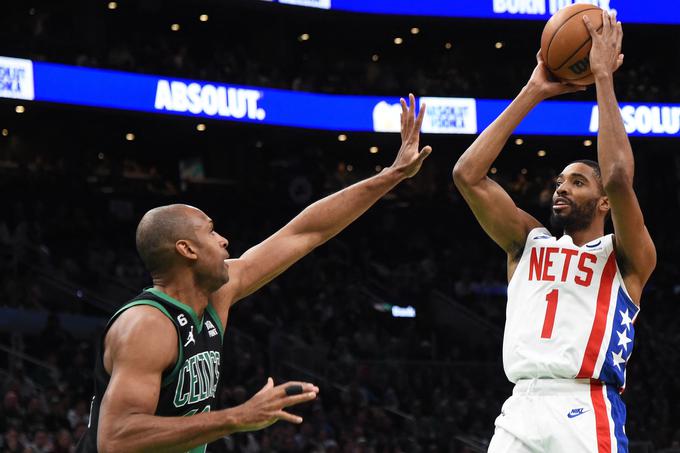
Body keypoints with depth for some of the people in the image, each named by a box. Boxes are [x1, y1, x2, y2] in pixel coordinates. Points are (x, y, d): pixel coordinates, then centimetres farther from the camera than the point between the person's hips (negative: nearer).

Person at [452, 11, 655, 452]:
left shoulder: (626, 257, 7)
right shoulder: (529, 243, 20)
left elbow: (619, 178, -12)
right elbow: (468, 175, 10)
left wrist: (604, 78, -5)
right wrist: (533, 93, 10)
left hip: (586, 413, -4)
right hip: (521, 412, 4)